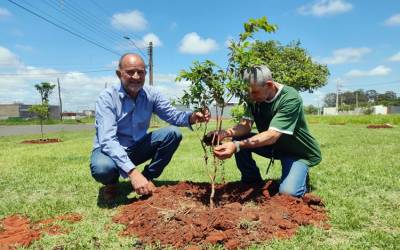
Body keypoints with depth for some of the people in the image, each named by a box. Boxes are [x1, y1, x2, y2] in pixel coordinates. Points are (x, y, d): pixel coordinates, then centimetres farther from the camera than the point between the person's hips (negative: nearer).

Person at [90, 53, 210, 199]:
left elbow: (172, 114, -6)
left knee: (173, 134, -14)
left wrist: (192, 117, -32)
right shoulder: (107, 98, -22)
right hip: (110, 149, -4)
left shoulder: (151, 94, -8)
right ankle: (112, 183, 2)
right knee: (102, 167, -37)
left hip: (137, 147, 4)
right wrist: (133, 172, -42)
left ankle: (148, 177, 0)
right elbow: (107, 140, -31)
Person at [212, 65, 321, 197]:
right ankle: (253, 182, 4)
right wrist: (225, 133, -35)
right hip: (274, 146, 6)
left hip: (299, 152, -5)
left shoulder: (291, 98, -29)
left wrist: (237, 146, -49)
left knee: (288, 192, -26)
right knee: (238, 139, -15)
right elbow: (245, 125, -14)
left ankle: (300, 175, 9)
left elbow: (272, 135, -37)